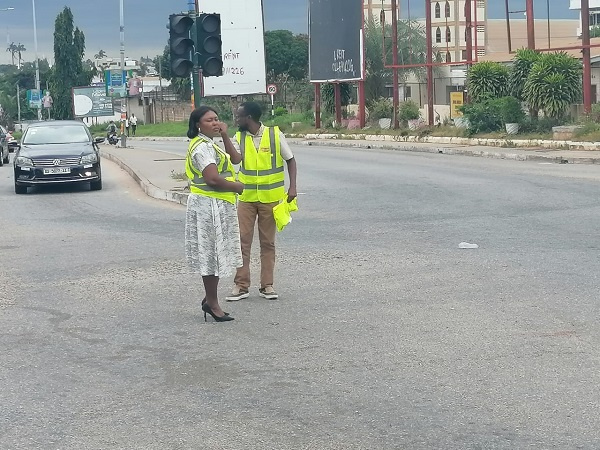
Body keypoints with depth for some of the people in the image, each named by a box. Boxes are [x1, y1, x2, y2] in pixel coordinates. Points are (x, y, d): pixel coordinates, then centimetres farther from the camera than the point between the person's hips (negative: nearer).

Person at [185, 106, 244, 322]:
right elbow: (213, 178, -27)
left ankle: (210, 299, 23)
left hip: (218, 205, 11)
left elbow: (235, 159, 13)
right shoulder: (202, 147, -17)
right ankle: (211, 302, 5)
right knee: (211, 253, -3)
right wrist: (237, 186, -13)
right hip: (209, 206, -11)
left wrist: (225, 136, 5)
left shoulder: (210, 145, 17)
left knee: (215, 253, 15)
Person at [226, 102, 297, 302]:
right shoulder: (239, 138, 2)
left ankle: (267, 285, 13)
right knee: (242, 241, -1)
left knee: (268, 243, 6)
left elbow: (290, 160, 0)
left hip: (270, 197, -2)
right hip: (246, 197, 2)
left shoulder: (275, 135, -6)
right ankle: (241, 286, 4)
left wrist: (292, 187, -8)